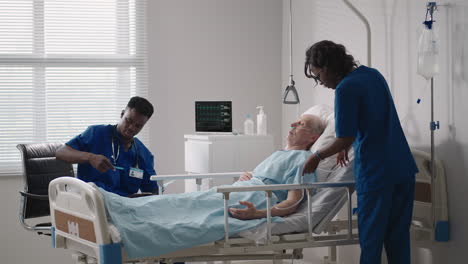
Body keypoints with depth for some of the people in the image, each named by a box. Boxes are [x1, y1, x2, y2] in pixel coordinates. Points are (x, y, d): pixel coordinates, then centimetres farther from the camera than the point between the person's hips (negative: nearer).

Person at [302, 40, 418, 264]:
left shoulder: (346, 89, -14)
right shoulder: (374, 75, 11)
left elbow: (345, 138, -13)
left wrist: (317, 157, 2)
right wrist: (346, 145, 24)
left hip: (376, 174, -7)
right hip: (404, 169, 8)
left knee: (371, 238, 3)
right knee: (399, 236, 13)